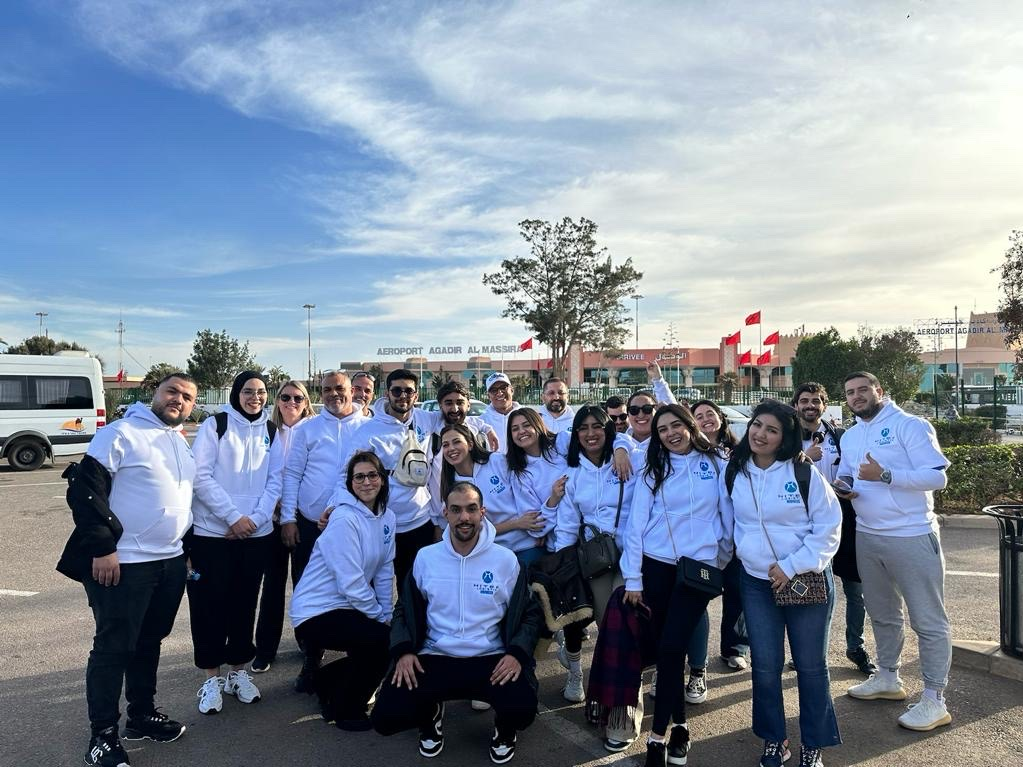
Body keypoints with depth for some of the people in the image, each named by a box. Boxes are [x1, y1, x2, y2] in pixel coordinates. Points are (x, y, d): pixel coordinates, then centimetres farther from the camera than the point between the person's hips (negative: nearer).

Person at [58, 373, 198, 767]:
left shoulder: (182, 443, 13)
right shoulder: (121, 432, -11)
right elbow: (84, 489, -16)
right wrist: (101, 547, -19)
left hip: (170, 561, 7)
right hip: (124, 562, -7)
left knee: (149, 641, 18)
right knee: (114, 646, 1)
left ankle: (142, 715, 32)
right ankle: (103, 735, 15)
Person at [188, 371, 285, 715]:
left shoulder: (271, 431, 8)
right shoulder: (215, 425, -3)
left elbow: (275, 480, 5)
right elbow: (201, 476, -9)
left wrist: (255, 519, -9)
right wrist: (234, 517, -14)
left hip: (256, 532, 3)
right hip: (212, 531, -3)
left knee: (245, 602, 11)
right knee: (210, 602, 2)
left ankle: (238, 671, 25)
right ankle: (212, 677, 15)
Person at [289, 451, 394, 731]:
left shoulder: (386, 516, 3)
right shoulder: (344, 520, -21)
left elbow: (384, 572, 6)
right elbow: (351, 584, -22)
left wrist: (386, 614, -1)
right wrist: (381, 617, -12)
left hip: (346, 608, 8)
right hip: (315, 613, -8)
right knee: (384, 640, -22)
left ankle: (328, 681, 25)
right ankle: (345, 710, 3)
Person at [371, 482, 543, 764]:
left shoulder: (506, 560, -2)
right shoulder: (425, 558, 3)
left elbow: (530, 613, 6)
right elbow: (404, 610, 12)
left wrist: (517, 654, -12)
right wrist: (403, 651, -6)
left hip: (491, 660, -1)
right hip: (433, 659, 2)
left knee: (522, 709, -29)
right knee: (385, 717, -19)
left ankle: (503, 729, 12)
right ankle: (431, 714, 18)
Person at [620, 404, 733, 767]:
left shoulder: (716, 464, 1)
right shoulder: (652, 471, 2)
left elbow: (728, 515, 7)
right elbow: (636, 523, -1)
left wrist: (724, 560, 12)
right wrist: (632, 577, -5)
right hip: (656, 566, 2)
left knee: (671, 647, -9)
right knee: (665, 648, 6)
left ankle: (659, 735, 2)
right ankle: (679, 725, 26)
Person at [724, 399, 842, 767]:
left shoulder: (804, 472, -11)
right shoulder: (735, 473, 1)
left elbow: (828, 528, -11)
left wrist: (792, 568, -16)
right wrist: (747, 555, 6)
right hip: (757, 582, 3)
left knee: (811, 665, 9)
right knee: (765, 666, 7)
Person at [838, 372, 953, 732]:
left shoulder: (910, 425, -11)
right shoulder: (849, 437, 11)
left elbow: (937, 476, -17)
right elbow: (844, 477, 21)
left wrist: (885, 475, -26)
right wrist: (843, 488, -2)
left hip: (912, 537, -7)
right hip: (867, 538, 7)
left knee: (928, 620, 2)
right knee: (881, 614, 20)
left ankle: (934, 700, 12)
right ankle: (888, 678, 36)